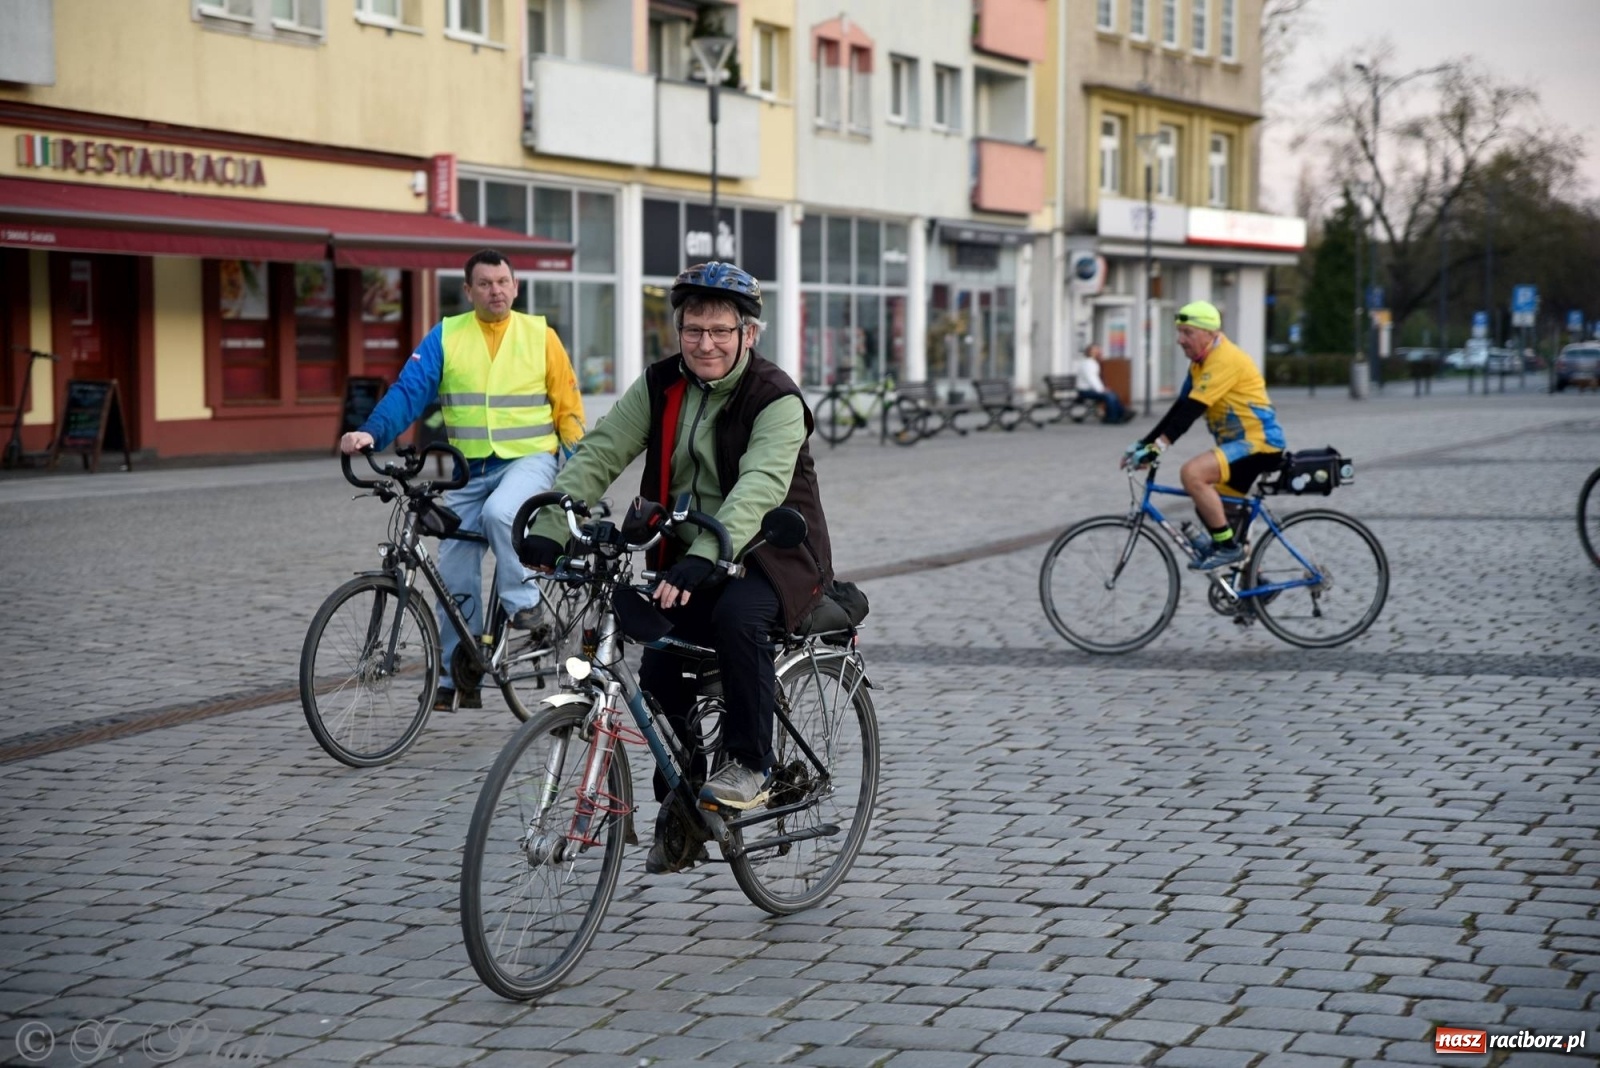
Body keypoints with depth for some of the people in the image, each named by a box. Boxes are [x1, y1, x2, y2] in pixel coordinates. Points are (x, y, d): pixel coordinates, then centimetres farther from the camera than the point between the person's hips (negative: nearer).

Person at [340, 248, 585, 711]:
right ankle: (457, 679, 15)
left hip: (529, 460, -3)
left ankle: (525, 605, -14)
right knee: (456, 574, 2)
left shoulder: (540, 335, 2)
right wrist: (371, 432, -23)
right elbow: (408, 392, -6)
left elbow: (567, 407, 6)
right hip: (469, 470, 3)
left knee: (499, 513, -35)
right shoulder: (445, 337, 3)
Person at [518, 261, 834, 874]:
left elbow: (759, 487, -32)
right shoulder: (660, 387, 1)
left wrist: (704, 558, -48)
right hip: (688, 556, 5)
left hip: (772, 554, -5)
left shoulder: (776, 399, -16)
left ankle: (749, 763, -16)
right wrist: (549, 531, -23)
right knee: (660, 674, -12)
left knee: (737, 617, -35)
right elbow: (599, 456, -8)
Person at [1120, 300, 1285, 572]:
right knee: (1209, 508, 15)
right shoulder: (1200, 364, 12)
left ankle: (1228, 547, -17)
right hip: (1239, 444, 10)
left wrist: (1157, 447, -30)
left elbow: (1192, 409, -26)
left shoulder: (1224, 359, -18)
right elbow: (1179, 408, 11)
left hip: (1259, 442, -10)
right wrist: (1142, 444, 3)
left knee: (1192, 473, -27)